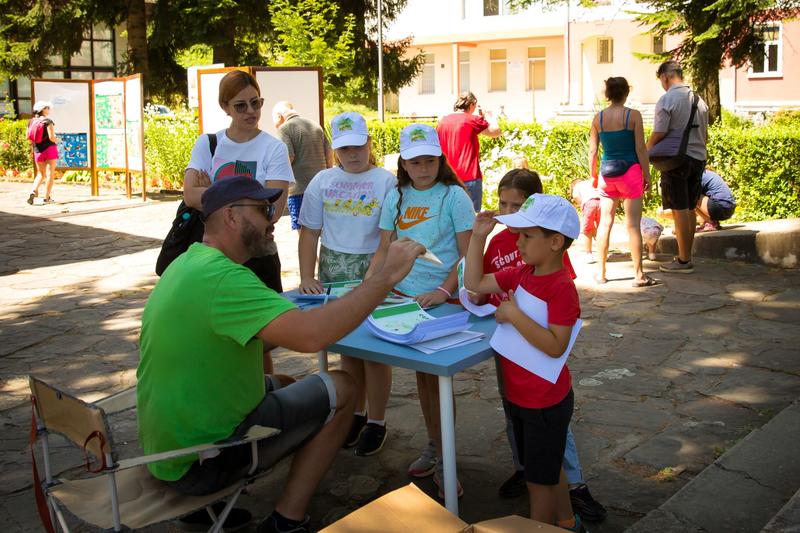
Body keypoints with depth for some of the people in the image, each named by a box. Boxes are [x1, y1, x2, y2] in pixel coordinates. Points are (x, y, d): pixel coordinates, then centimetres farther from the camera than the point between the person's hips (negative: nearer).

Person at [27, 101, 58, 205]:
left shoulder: (32, 121, 5)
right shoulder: (48, 121, -11)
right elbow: (52, 137, -17)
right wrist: (56, 141, 3)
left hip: (37, 151, 5)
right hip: (50, 149, -5)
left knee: (40, 174, 17)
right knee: (50, 173, 3)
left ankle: (33, 191, -5)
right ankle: (47, 197, 2)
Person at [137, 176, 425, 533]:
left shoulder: (188, 263, 7)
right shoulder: (221, 277, -25)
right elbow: (310, 336, -36)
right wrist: (387, 276, -28)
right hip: (198, 464, -9)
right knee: (340, 390, -2)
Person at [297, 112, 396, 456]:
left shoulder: (386, 181, -4)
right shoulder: (323, 182, 7)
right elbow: (310, 232, 7)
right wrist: (307, 276, -2)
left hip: (374, 271, -3)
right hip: (333, 271, 4)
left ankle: (377, 422, 14)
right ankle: (356, 414, 28)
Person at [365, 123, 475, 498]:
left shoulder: (453, 196, -6)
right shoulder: (396, 197, 7)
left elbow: (468, 254, -9)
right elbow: (385, 249, 11)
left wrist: (444, 291, -20)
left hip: (443, 299, -4)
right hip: (404, 295, 5)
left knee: (436, 374, -2)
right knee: (421, 372, 13)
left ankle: (443, 458, 11)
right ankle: (434, 446, 28)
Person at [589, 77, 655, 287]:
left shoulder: (598, 118, 3)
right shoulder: (633, 115, -7)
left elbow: (592, 151, 5)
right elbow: (640, 148, -7)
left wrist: (593, 176, 16)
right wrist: (647, 174, 1)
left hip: (606, 173, 3)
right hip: (630, 171, -3)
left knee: (605, 223, 9)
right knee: (632, 225, 0)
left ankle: (601, 272, 14)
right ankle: (638, 275, 4)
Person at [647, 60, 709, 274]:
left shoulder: (667, 100, -11)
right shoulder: (699, 100, 12)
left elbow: (658, 135, -14)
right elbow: (705, 134, 17)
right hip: (698, 158, 7)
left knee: (679, 210, -4)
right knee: (690, 209, 12)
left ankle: (683, 260, -1)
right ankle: (687, 256, 17)